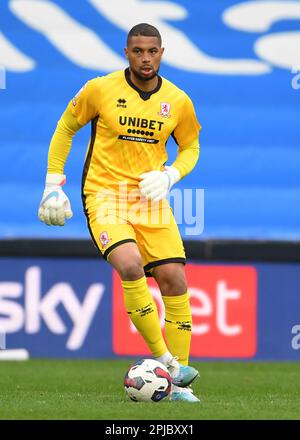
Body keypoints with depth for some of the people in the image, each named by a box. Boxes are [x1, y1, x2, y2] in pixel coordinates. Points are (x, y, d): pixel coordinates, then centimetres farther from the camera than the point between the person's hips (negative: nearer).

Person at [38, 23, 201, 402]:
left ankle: (176, 383, 3)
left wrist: (170, 175, -3)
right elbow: (65, 128, 9)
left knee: (174, 280, -7)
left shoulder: (178, 101, 2)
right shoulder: (100, 89, -5)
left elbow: (190, 147, 17)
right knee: (130, 265, -28)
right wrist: (53, 183, 5)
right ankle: (164, 361, -19)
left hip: (150, 199, 3)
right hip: (104, 195, -3)